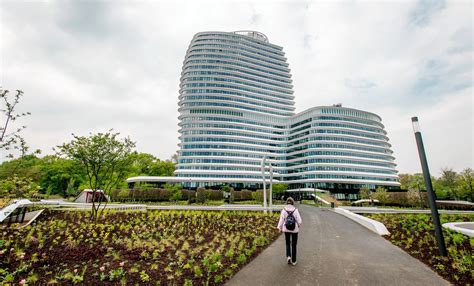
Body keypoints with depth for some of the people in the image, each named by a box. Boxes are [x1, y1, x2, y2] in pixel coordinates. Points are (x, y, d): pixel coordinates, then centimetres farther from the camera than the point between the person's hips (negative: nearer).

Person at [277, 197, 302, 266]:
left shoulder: (284, 210, -10)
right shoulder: (295, 210, -12)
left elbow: (281, 220, -8)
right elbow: (299, 221, -10)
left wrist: (279, 228, 6)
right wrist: (298, 225, 12)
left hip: (286, 229, 0)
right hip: (294, 229, 0)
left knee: (288, 243, 19)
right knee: (294, 245, 12)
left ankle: (288, 256, 2)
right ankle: (293, 261, 19)